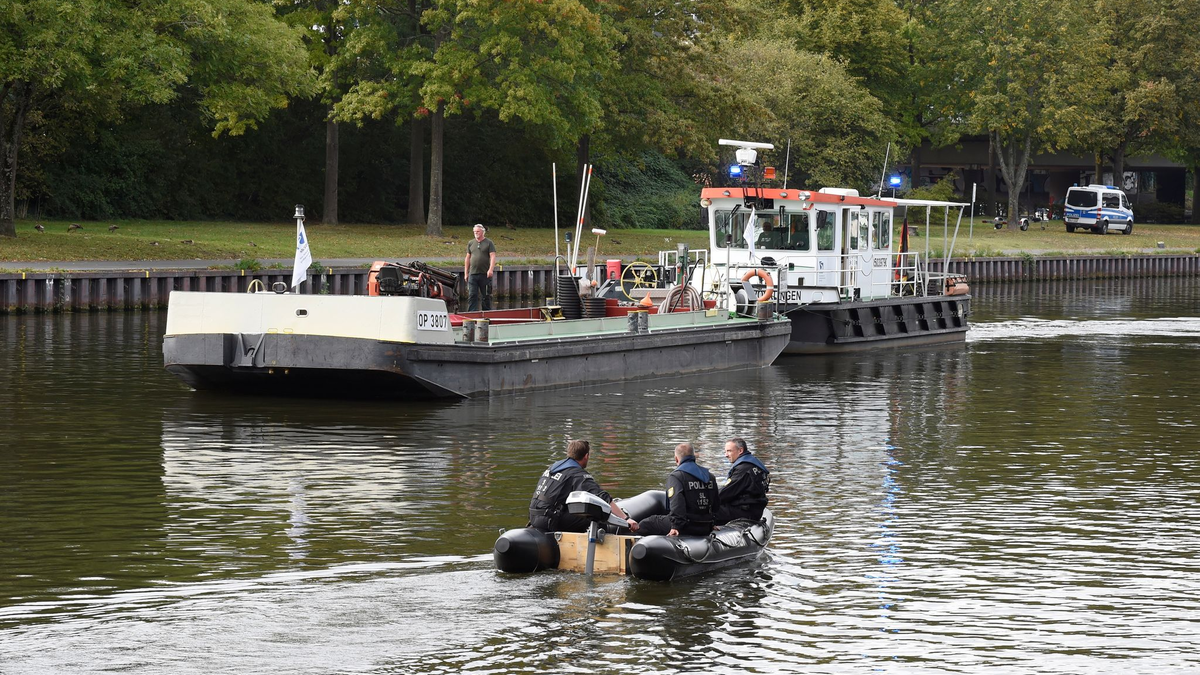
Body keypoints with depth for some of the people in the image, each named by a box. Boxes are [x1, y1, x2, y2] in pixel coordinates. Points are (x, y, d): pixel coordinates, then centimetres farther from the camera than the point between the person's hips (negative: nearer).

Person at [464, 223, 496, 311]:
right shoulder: (470, 243, 13)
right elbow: (467, 258, 17)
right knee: (472, 296, -6)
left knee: (486, 296, 4)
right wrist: (466, 273, 12)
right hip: (472, 274, 3)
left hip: (485, 274, -3)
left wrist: (491, 269, -21)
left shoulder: (489, 243, 2)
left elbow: (493, 257, -7)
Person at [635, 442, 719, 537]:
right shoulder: (709, 476, 15)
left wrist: (676, 526, -25)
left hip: (687, 527, -7)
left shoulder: (675, 476, -7)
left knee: (643, 525, 0)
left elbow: (677, 503, -23)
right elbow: (716, 505, 21)